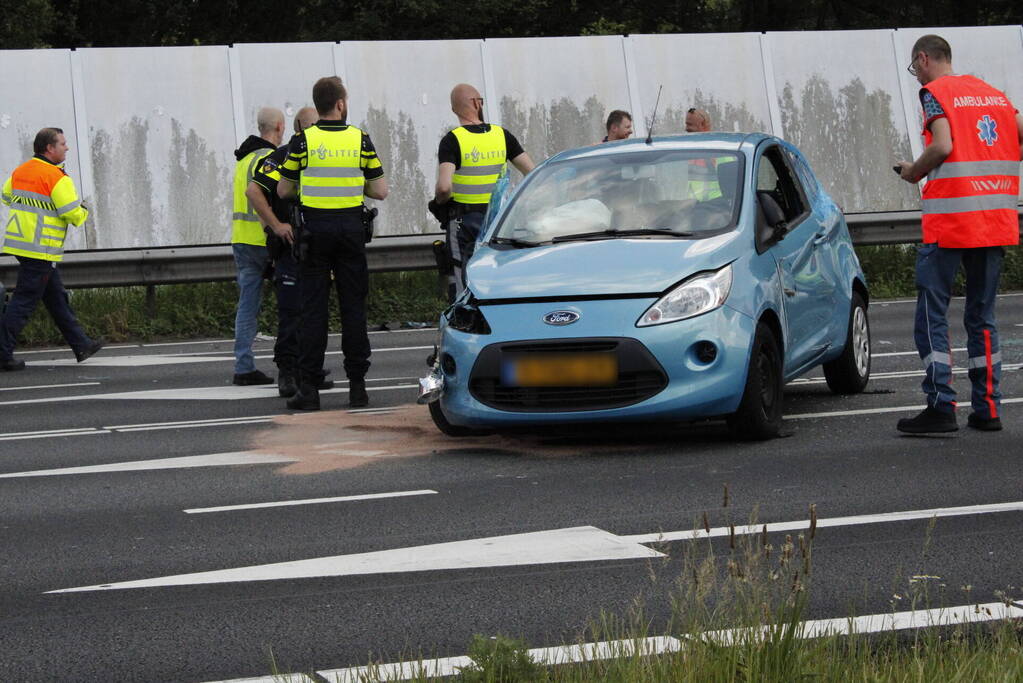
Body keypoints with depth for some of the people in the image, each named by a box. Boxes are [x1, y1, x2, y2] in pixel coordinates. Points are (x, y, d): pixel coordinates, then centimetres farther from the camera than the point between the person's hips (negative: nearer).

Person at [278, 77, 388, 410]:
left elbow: (283, 190, 3)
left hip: (315, 229, -1)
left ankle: (308, 387, -3)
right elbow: (380, 191, 2)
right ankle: (357, 385, 5)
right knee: (353, 307, 6)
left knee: (313, 308, 0)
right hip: (351, 228, 1)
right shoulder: (360, 140, 1)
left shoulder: (302, 141, -2)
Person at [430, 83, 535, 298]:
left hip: (465, 221, -3)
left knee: (466, 287, 0)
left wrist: (439, 200, -1)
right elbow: (532, 173, 0)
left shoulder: (452, 140, -11)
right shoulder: (502, 135, 1)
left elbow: (444, 187, -22)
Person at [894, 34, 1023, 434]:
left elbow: (942, 146, -18)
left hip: (949, 220, -6)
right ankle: (987, 408, 9)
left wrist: (913, 172, -1)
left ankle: (941, 407, -9)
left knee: (932, 315, -2)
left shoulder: (935, 93, -4)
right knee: (982, 315, 12)